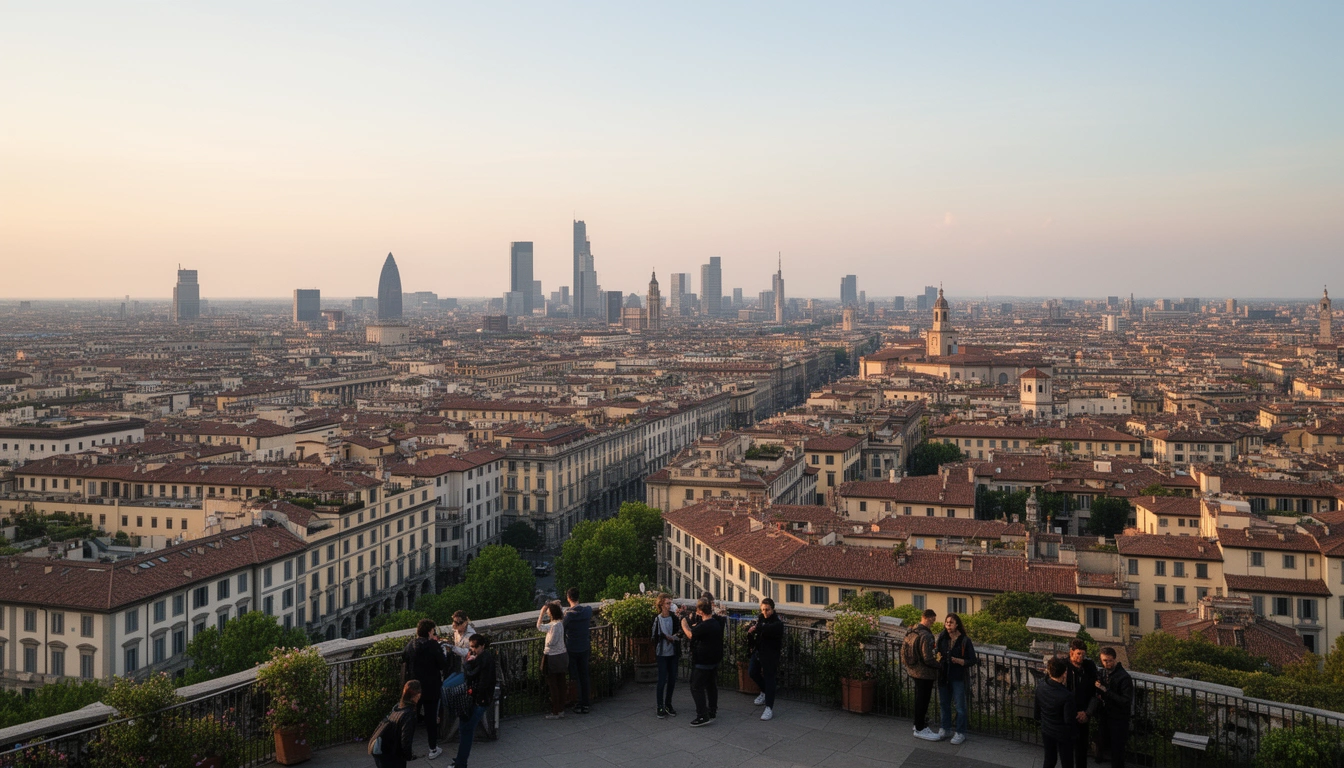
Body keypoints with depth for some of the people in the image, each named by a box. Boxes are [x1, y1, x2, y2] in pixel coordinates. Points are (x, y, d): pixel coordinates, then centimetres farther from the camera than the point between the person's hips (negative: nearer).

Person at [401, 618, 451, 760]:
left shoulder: (410, 645, -2)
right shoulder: (434, 646, -18)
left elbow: (404, 663, 8)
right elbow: (444, 666, -17)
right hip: (431, 689, -4)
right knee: (431, 719, 6)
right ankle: (433, 749, 13)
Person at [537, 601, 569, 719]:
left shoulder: (553, 625, -22)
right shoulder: (560, 623, 1)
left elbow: (539, 626, -10)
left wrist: (542, 612, -3)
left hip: (552, 659, -8)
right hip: (562, 656, 8)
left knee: (553, 686, 2)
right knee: (560, 685, 14)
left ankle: (555, 713, 9)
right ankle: (561, 710, 21)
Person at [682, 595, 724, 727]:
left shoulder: (705, 626, -27)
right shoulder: (716, 622, 3)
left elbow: (690, 634, -17)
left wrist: (684, 623, -3)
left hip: (702, 662, -9)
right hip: (714, 660, 9)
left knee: (697, 687, -3)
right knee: (711, 685, 20)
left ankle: (703, 716, -6)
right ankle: (712, 711, 31)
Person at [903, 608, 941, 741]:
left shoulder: (912, 632, 4)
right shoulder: (926, 636, -24)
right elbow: (928, 659, -25)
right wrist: (940, 664, -10)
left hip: (914, 671, 9)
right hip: (924, 673, -9)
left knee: (919, 699, 21)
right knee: (923, 700, 3)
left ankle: (918, 724, 34)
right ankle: (920, 729, 13)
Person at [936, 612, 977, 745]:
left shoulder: (965, 641, -11)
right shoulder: (942, 638, 1)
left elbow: (972, 661, -9)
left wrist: (958, 661, -23)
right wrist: (938, 658, -3)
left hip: (958, 678, -5)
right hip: (943, 676, 5)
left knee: (960, 705, 1)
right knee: (944, 704, 15)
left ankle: (960, 733, 11)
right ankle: (945, 728, 29)